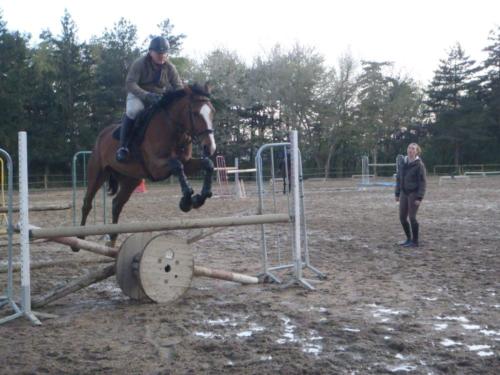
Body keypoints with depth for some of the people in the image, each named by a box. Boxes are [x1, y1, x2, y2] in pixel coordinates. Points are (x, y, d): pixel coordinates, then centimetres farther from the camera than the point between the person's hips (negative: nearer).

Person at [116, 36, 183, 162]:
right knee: (133, 110, -36)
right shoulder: (139, 64, -16)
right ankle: (122, 147, -27)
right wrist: (146, 95, -39)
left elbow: (178, 86, -4)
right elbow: (130, 83, -24)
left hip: (159, 97, 4)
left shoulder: (169, 67, -5)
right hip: (138, 95, -4)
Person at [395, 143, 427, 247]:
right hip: (404, 193, 6)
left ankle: (415, 241, 9)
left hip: (414, 194, -6)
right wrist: (397, 193, 12)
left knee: (412, 217, -5)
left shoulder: (419, 164, -10)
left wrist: (419, 198, -17)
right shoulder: (403, 163, 7)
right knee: (402, 217, 7)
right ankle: (409, 238, 23)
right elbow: (398, 179, 14)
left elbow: (423, 182, -12)